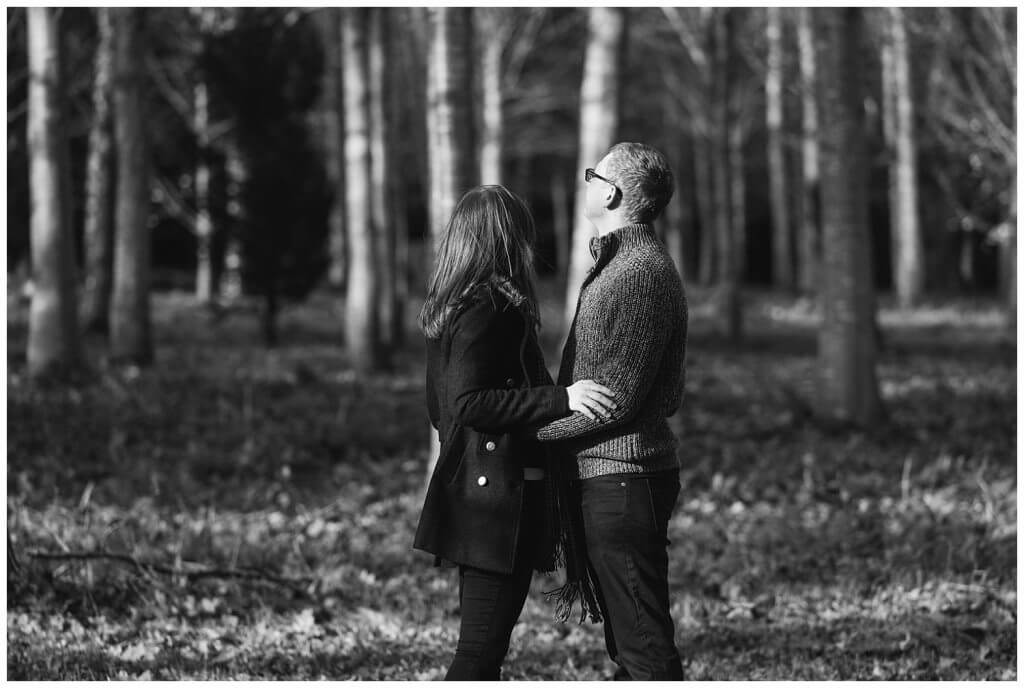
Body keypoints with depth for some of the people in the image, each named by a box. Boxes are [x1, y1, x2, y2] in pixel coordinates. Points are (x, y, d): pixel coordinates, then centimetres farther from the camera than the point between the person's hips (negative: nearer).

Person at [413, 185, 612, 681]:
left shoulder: (447, 307, 14)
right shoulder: (489, 307, -15)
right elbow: (470, 403, -23)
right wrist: (560, 398, -24)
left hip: (471, 487, 10)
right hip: (501, 492, -10)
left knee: (482, 645, 14)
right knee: (480, 651, -9)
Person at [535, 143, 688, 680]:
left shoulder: (642, 272, -16)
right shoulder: (615, 263, 18)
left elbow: (617, 398, -21)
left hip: (622, 478, -11)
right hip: (604, 478, 11)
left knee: (644, 646, -8)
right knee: (627, 642, 16)